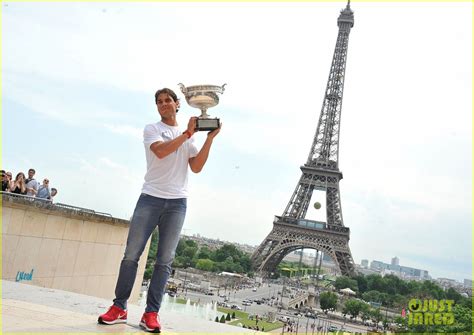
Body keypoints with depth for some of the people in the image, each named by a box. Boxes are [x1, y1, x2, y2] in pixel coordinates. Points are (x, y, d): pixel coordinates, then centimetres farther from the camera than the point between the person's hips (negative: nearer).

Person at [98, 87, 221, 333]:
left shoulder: (189, 138, 19)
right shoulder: (151, 129, 10)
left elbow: (196, 167, 6)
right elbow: (161, 151, -12)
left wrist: (210, 138, -1)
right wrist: (187, 133, -7)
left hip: (177, 202, 2)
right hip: (150, 198, -2)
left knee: (165, 261, 0)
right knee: (131, 254, -3)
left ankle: (151, 313, 4)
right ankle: (119, 308, 7)